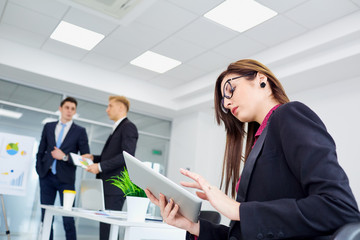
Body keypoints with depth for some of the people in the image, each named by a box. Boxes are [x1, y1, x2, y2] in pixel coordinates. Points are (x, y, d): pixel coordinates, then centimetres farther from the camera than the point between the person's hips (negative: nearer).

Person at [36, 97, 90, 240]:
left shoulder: (80, 131, 2)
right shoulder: (48, 127, 11)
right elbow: (41, 151, 15)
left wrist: (65, 157, -13)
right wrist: (39, 169, 4)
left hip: (65, 179, -3)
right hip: (46, 177, 3)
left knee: (68, 219, -3)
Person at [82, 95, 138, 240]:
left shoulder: (128, 127, -7)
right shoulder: (117, 129, 24)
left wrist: (100, 166, -18)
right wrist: (94, 157, 13)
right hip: (107, 186, 10)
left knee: (108, 226, -10)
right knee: (104, 226, 10)